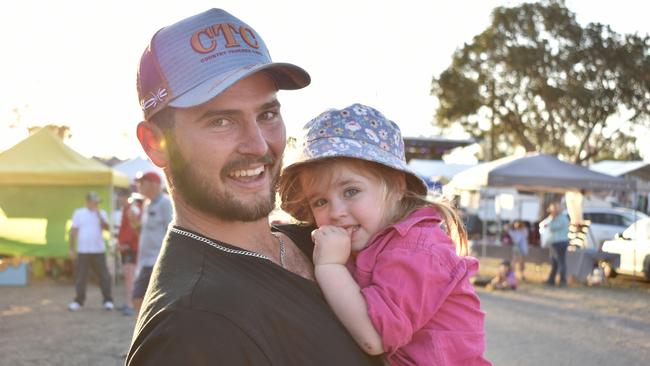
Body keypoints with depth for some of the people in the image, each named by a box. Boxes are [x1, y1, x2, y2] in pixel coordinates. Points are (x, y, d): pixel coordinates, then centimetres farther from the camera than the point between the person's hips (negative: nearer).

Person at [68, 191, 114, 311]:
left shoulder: (101, 213, 9)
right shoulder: (79, 213, 5)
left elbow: (107, 228, -5)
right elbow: (73, 231, 4)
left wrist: (99, 215, -14)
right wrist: (72, 249, -1)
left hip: (99, 251, 1)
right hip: (82, 251, 0)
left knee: (104, 276, -2)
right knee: (80, 277, 3)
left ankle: (108, 300, 4)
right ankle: (79, 301, 13)